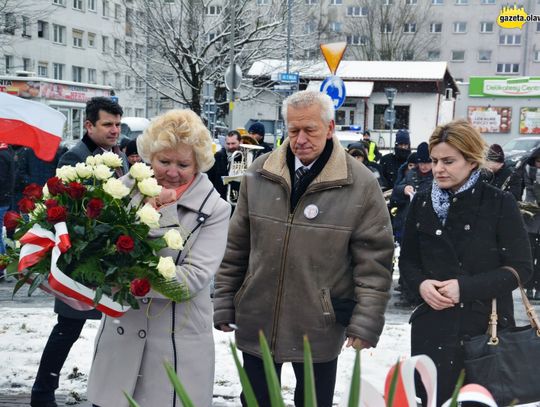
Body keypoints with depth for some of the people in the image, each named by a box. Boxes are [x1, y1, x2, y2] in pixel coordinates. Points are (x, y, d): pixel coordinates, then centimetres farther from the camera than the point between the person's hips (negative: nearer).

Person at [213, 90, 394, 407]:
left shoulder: (362, 185, -9)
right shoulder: (260, 174, 1)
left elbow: (374, 262, -7)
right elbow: (236, 248, 7)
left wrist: (366, 322, -10)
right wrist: (224, 304, 7)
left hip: (319, 328, -2)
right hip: (256, 322, 3)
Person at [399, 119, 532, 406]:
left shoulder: (499, 204, -6)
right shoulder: (422, 202, 5)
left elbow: (520, 267, -6)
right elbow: (407, 261, 12)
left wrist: (466, 287, -16)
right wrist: (421, 284, -10)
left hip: (487, 327, -2)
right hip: (433, 328, 3)